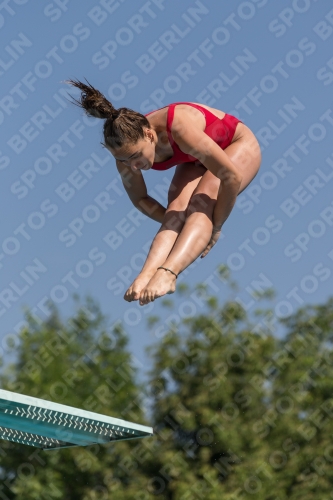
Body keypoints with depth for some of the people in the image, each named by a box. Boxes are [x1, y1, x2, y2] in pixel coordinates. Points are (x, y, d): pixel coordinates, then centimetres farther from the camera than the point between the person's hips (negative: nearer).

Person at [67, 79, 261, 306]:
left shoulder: (180, 129, -42)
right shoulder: (129, 148, -22)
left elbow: (232, 177, -36)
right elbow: (139, 198, -3)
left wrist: (216, 227, -24)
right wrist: (184, 228, -11)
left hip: (239, 146, -5)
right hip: (197, 160, 5)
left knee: (201, 203, -30)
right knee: (177, 209, -23)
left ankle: (167, 273, -47)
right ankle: (147, 273, -43)